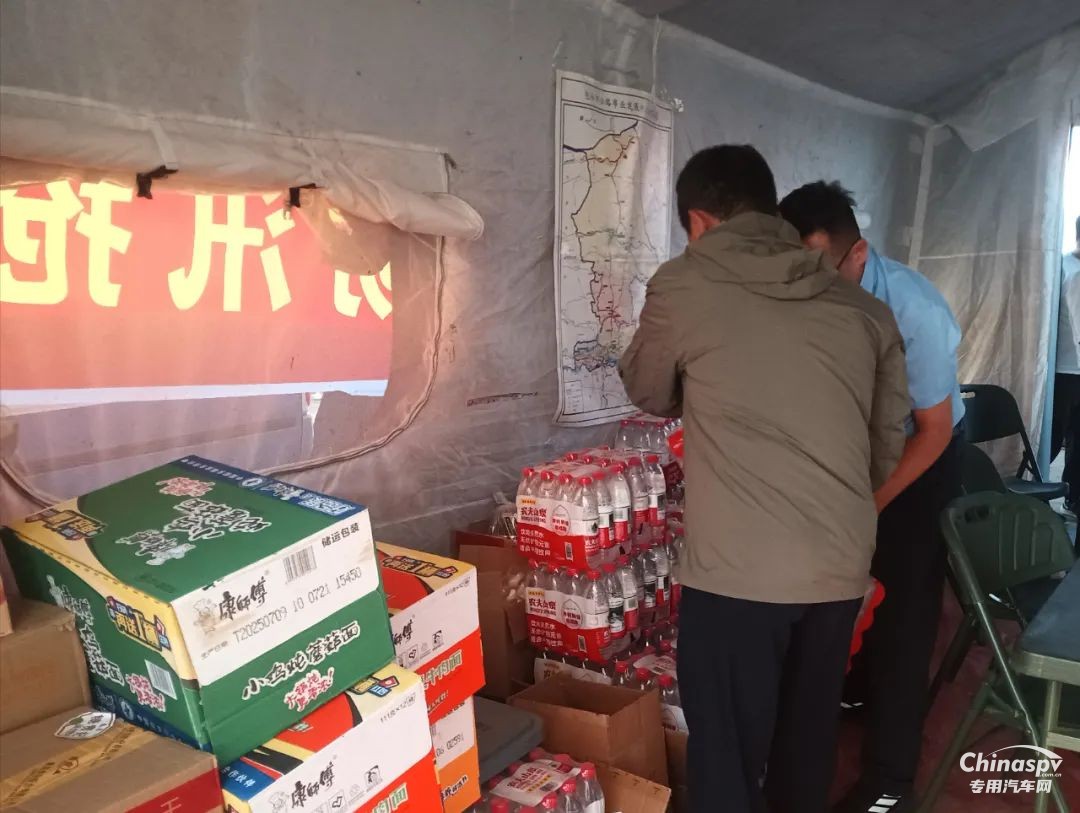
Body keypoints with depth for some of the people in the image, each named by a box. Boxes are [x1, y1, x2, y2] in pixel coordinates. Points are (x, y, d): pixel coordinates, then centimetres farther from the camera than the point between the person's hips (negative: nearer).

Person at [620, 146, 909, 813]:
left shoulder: (683, 286, -2)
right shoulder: (864, 307, 9)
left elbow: (650, 393, 13)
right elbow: (890, 444, 15)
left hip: (737, 572, -5)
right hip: (842, 569, 5)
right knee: (809, 750, 22)